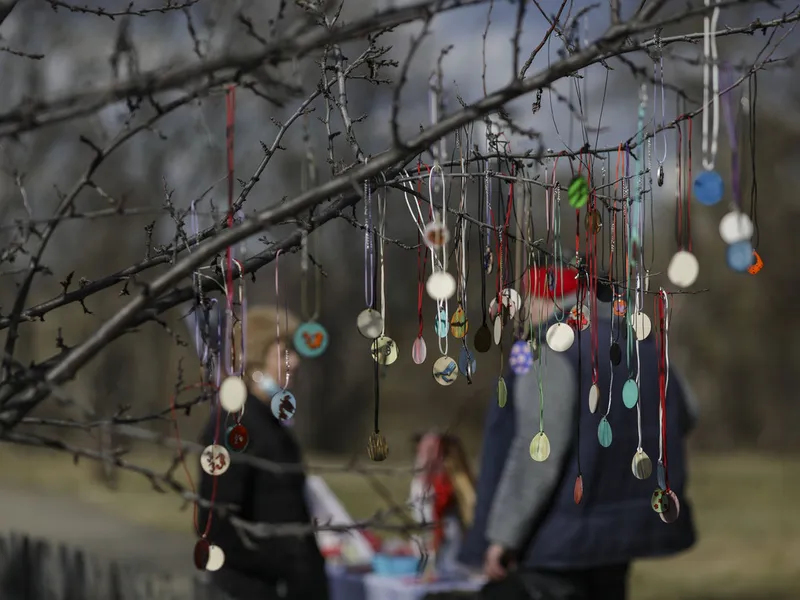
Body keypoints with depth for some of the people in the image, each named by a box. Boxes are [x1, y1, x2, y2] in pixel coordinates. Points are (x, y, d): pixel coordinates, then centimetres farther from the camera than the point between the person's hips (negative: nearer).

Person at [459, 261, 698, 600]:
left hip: (563, 532, -9)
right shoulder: (636, 345, 7)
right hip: (622, 520, 9)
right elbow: (681, 416, 18)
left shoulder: (553, 358, -17)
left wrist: (503, 534, -19)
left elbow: (535, 455, -23)